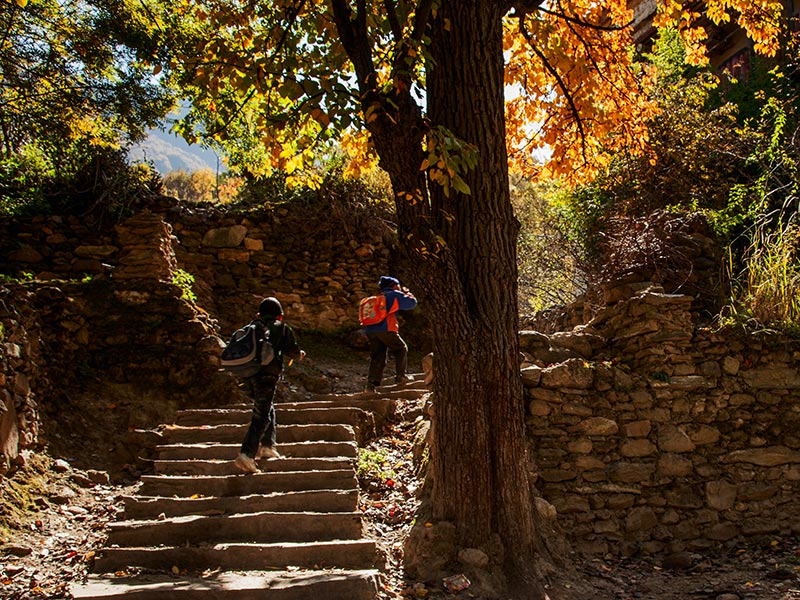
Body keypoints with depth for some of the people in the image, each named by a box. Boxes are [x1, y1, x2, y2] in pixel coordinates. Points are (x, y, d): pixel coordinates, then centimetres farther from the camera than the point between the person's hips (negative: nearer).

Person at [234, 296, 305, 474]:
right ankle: (247, 454, -21)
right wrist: (300, 355, 22)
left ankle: (267, 446, 26)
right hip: (266, 376, -6)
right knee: (261, 416, -9)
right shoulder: (281, 328, 8)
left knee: (268, 408, 25)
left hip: (247, 377, 6)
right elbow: (291, 350, 1)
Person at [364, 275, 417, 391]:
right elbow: (412, 303, 9)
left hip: (370, 330, 6)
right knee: (401, 349, 12)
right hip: (385, 329, -6)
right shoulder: (395, 295, 8)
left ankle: (371, 383, -6)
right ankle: (400, 376, 8)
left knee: (377, 357, 6)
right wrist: (407, 293, 27)